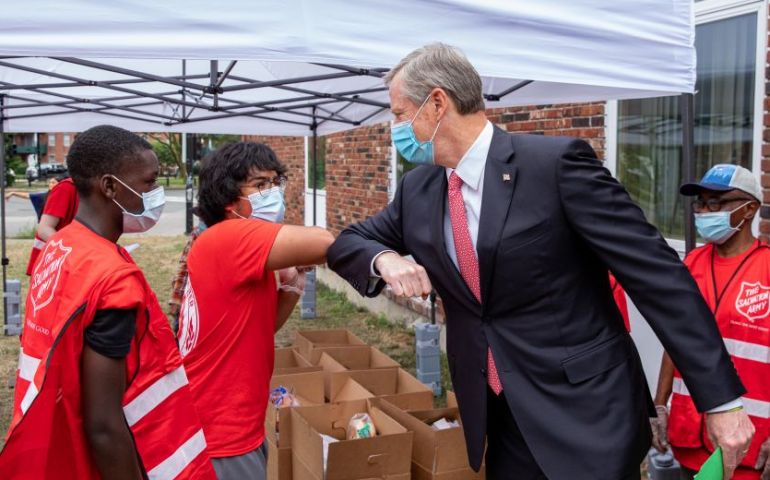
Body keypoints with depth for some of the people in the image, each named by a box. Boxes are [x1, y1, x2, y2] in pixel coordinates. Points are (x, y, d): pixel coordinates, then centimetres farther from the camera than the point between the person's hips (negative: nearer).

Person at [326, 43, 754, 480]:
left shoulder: (556, 164, -16)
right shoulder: (418, 190, 3)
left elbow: (658, 274, -15)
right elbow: (347, 242, 16)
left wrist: (721, 400, -15)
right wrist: (385, 259, -10)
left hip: (587, 412, -5)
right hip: (498, 416, 6)